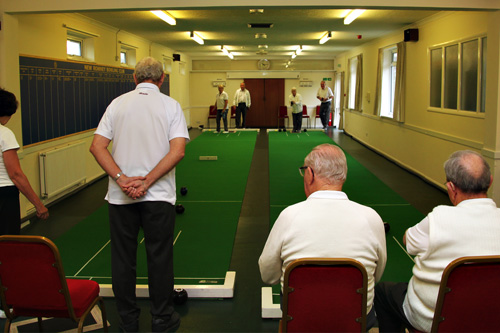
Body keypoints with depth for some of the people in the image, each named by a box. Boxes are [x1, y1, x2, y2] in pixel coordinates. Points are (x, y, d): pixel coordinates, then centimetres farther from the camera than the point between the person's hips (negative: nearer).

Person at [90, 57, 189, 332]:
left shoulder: (117, 104, 5)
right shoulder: (170, 105, -1)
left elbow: (97, 147, -3)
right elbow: (177, 151, -12)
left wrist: (121, 179, -10)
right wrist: (147, 181, -13)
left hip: (120, 196, 2)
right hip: (158, 196, -1)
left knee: (122, 258, 12)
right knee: (159, 257, 9)